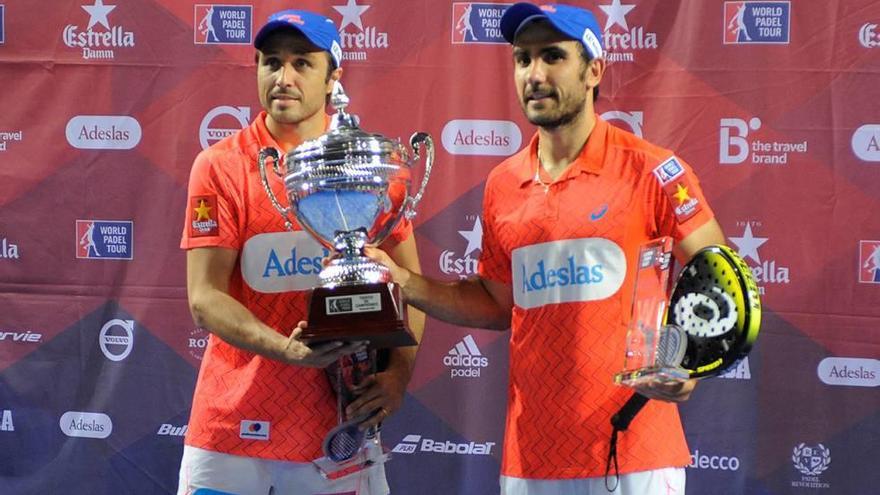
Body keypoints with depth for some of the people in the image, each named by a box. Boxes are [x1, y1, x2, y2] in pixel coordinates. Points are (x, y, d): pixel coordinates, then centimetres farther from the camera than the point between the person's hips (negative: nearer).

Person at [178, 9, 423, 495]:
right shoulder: (220, 167, -4)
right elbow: (205, 297, -9)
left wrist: (398, 372, -6)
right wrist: (285, 349, -24)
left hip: (340, 427, 1)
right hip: (233, 426, -1)